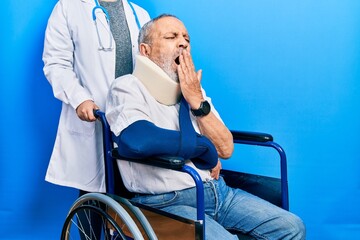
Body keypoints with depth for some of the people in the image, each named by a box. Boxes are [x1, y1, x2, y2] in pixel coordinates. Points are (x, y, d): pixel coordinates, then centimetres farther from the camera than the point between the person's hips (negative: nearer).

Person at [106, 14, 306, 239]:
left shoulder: (192, 90, 13)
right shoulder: (127, 87, -6)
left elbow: (225, 149, 6)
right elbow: (139, 140, -28)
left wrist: (198, 101, -7)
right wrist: (204, 147, -12)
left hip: (218, 191, 6)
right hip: (167, 203, -6)